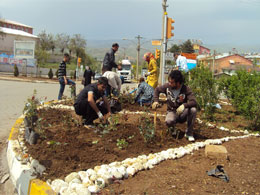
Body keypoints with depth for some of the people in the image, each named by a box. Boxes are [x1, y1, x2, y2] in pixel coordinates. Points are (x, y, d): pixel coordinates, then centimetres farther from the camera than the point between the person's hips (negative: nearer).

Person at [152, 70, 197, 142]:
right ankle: (172, 128, 6)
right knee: (168, 122, -36)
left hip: (182, 113, 0)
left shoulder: (186, 89, -17)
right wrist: (156, 101, -6)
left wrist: (184, 105, -45)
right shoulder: (167, 86, -8)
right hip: (172, 112, 1)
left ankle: (189, 133, -14)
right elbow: (157, 90, 10)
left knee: (193, 109, -34)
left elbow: (194, 102, -27)